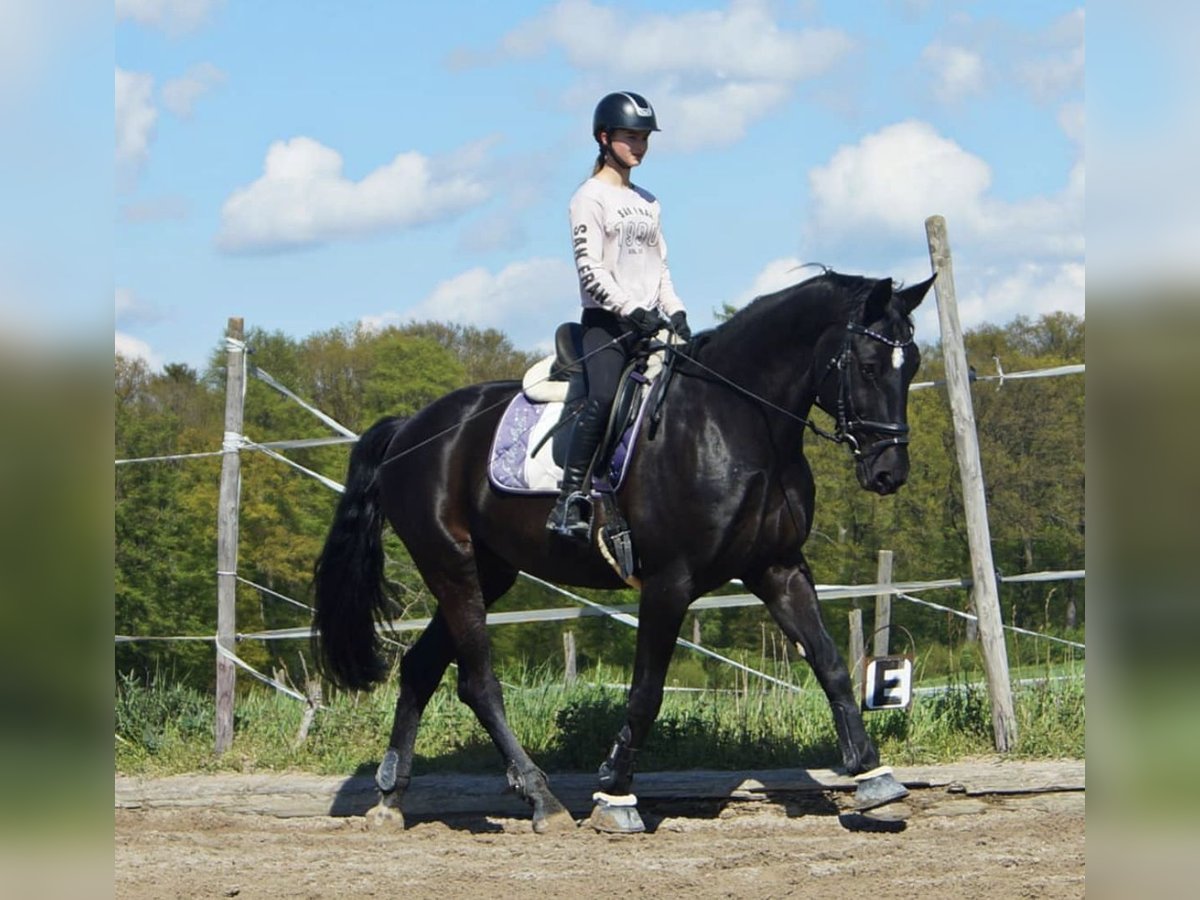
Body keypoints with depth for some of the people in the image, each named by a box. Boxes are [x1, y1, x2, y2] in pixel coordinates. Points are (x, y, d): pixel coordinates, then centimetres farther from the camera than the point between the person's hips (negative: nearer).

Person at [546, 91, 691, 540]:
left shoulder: (647, 201, 20)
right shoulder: (591, 198, -1)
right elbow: (590, 270, -11)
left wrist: (675, 313, 5)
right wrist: (632, 310, -20)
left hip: (650, 322, 7)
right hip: (606, 321, -7)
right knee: (603, 397, -27)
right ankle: (570, 500, -27)